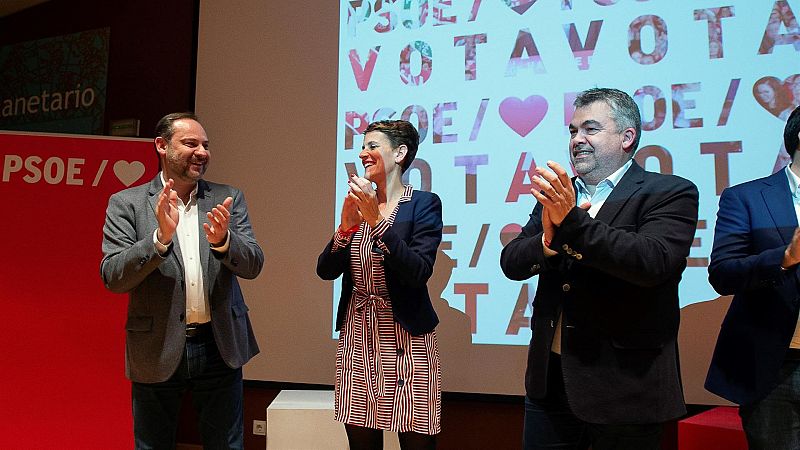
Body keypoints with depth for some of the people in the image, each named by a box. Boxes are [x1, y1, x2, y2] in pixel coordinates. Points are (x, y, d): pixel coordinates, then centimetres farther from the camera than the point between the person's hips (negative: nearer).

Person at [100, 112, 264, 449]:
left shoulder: (228, 199, 4)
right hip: (157, 351, -2)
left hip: (220, 346, 2)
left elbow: (253, 266, -4)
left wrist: (222, 239, -25)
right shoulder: (126, 203, -2)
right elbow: (113, 278, -10)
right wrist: (161, 236, -25)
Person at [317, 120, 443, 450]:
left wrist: (376, 221, -21)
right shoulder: (358, 203, 10)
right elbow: (326, 271, 4)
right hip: (357, 338, 5)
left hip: (406, 340, -4)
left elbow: (419, 273, -17)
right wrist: (346, 226, -12)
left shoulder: (424, 204, -5)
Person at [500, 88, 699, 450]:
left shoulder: (670, 193, -6)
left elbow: (654, 262, -22)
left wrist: (572, 221, -28)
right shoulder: (557, 196, 9)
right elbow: (511, 263, 1)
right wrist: (549, 239, -19)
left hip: (625, 387, -4)